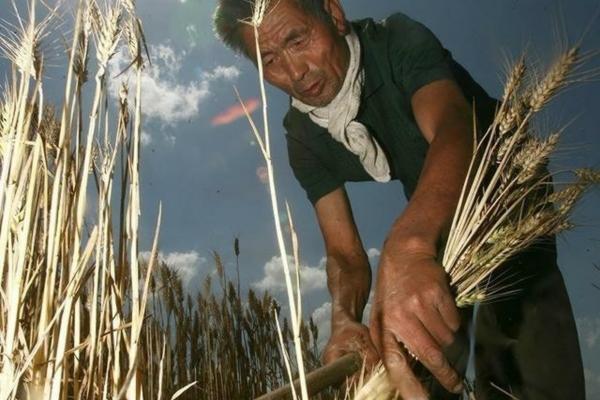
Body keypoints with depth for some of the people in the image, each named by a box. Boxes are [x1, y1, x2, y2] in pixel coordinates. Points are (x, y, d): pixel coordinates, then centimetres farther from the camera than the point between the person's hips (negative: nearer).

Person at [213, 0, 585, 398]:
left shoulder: (401, 44, -27)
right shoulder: (303, 138, -12)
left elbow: (452, 128, -48)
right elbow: (345, 251, -15)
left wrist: (407, 245, -67)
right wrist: (344, 319, -38)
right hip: (432, 225, 5)